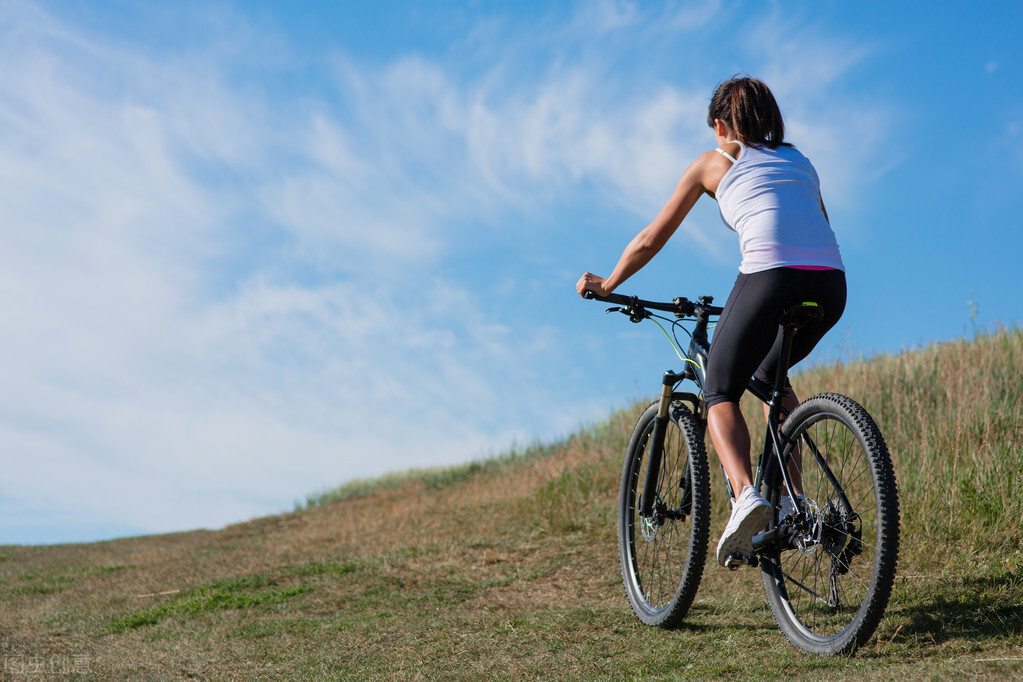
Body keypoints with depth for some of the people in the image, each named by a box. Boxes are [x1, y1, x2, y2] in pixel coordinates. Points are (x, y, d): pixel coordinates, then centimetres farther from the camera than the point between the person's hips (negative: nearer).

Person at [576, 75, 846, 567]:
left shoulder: (712, 162, 18)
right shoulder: (799, 161, 31)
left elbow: (651, 239, 22)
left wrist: (607, 285, 36)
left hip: (771, 278, -5)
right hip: (830, 285, 5)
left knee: (720, 392, 11)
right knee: (770, 375, 30)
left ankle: (745, 494, -16)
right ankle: (792, 500, 21)